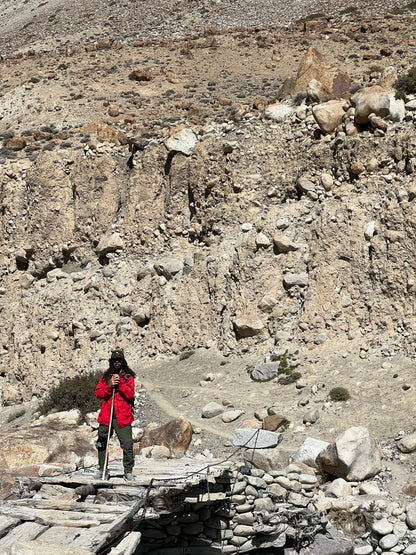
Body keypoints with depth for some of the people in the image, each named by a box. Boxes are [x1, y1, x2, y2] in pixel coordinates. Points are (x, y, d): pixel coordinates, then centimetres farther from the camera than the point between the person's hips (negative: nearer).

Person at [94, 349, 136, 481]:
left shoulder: (128, 376, 6)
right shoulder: (105, 377, 14)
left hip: (123, 417, -3)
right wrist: (110, 385, -10)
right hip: (106, 416, 3)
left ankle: (128, 472, 0)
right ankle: (102, 471, 17)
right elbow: (98, 393, 4)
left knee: (127, 444, -9)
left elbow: (130, 394, -6)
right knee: (101, 444, 6)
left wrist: (120, 383, -15)